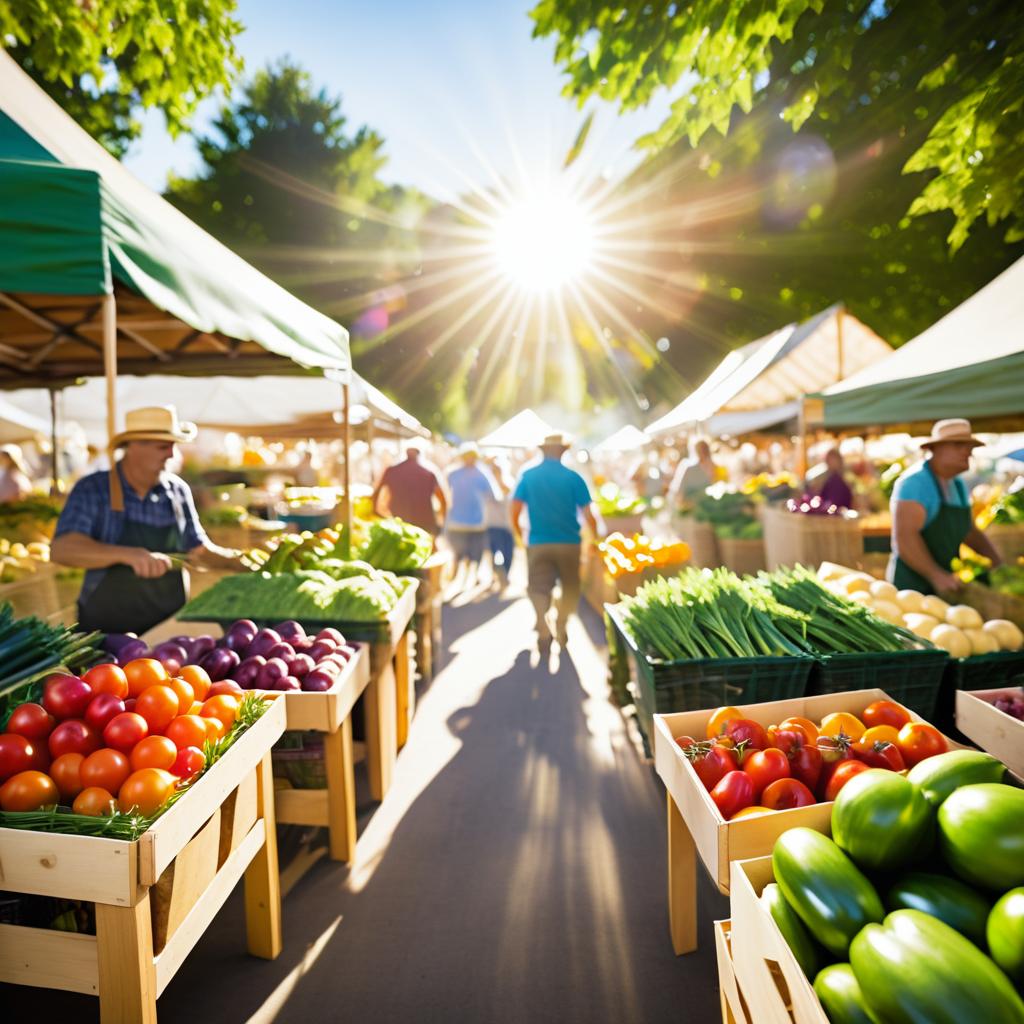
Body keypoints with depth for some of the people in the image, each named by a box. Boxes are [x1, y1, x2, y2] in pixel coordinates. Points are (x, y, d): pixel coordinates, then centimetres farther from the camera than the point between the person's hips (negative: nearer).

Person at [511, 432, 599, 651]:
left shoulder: (528, 475, 1)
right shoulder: (573, 477, -4)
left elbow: (515, 512, -1)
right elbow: (588, 515, -6)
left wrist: (519, 536, 14)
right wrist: (595, 537, 11)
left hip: (538, 543, 1)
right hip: (568, 543, -1)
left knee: (538, 589, 5)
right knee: (570, 588, 18)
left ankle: (543, 629, -13)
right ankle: (561, 626, 14)